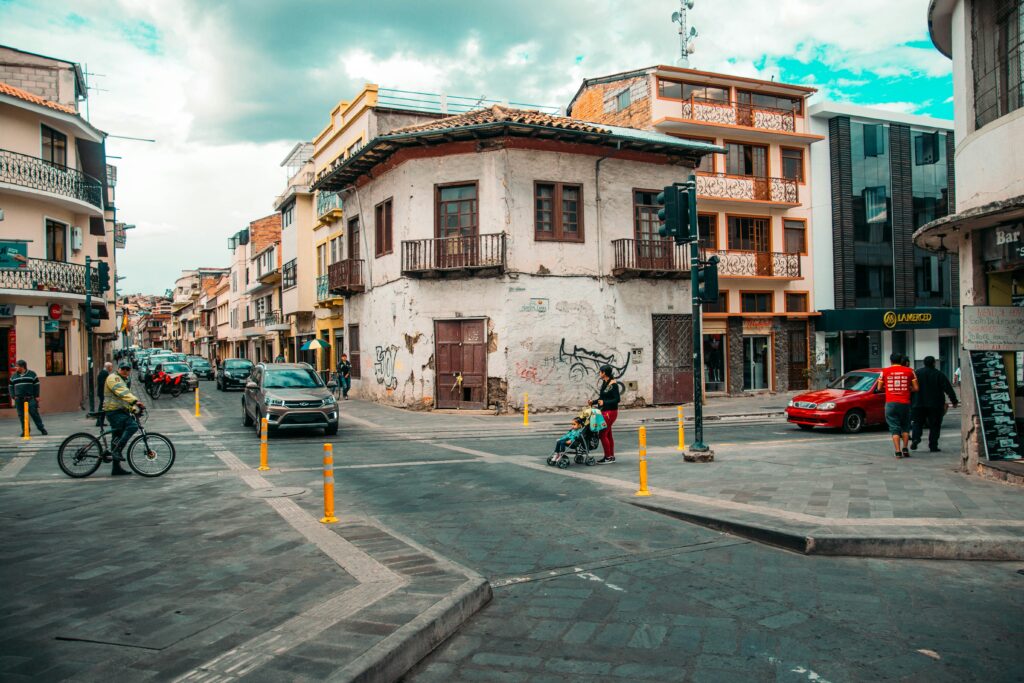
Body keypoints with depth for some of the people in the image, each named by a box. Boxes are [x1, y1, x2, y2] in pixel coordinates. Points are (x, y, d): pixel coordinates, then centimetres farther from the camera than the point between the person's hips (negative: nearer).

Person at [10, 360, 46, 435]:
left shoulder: (32, 374, 2)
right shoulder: (14, 376, 13)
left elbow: (36, 385, 1)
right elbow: (11, 387, 13)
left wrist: (37, 396, -3)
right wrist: (13, 396, 1)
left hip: (30, 398, -4)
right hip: (19, 399, 4)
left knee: (34, 413, -6)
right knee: (21, 415, 3)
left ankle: (41, 428, 0)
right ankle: (25, 430, 10)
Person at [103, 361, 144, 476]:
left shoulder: (121, 380, 27)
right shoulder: (113, 378, -7)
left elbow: (124, 395, 29)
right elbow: (122, 393, -24)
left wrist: (133, 408, 13)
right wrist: (135, 401, -36)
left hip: (119, 411, 10)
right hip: (114, 411, -10)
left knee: (118, 438, 11)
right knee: (132, 426, -28)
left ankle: (116, 468, 15)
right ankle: (116, 451, -27)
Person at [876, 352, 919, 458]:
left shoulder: (885, 372, 2)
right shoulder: (909, 371, 3)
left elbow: (879, 388, 6)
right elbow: (916, 388, 2)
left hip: (891, 403, -1)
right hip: (905, 403, 1)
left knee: (894, 428, 1)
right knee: (905, 427, 17)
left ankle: (898, 451, -7)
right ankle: (905, 449, 8)